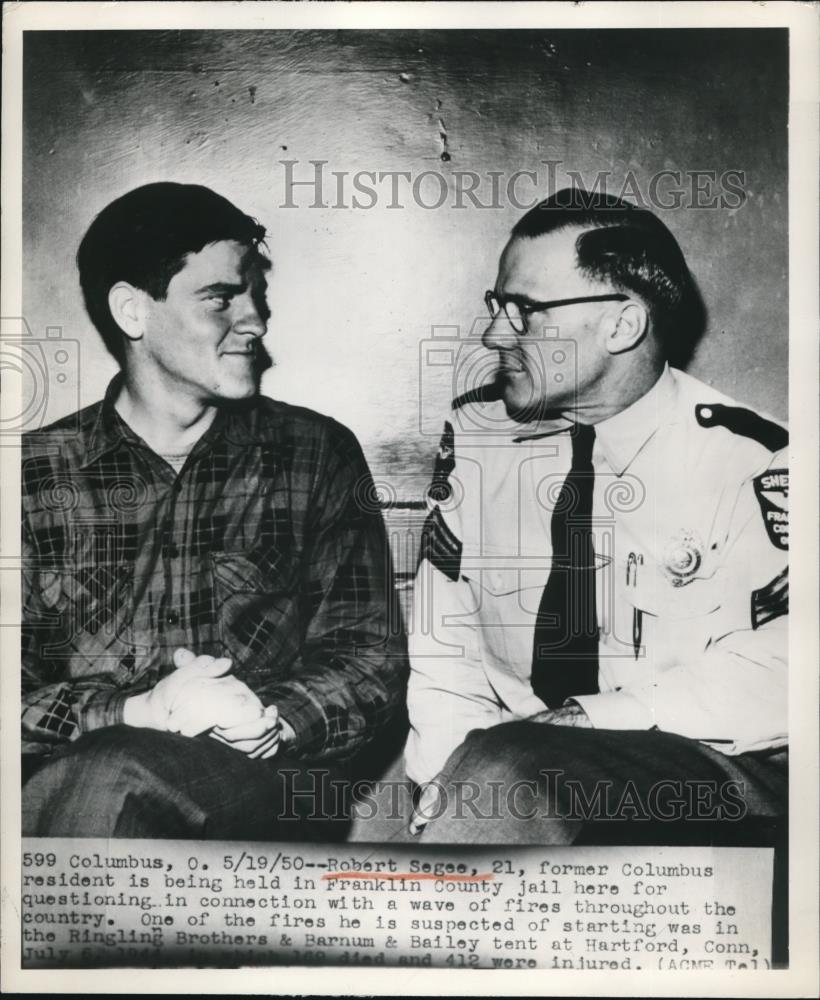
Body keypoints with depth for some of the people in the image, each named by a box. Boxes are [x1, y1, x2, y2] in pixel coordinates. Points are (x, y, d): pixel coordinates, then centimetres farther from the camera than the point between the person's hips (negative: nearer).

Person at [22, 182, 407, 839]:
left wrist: (272, 718, -17)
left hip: (272, 782, -1)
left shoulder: (318, 456, 7)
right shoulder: (36, 471, 7)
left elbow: (373, 661, 3)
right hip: (71, 776, 1)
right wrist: (135, 713, -17)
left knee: (110, 780, -31)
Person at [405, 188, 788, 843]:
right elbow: (442, 631, 1)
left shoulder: (749, 463, -10)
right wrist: (453, 766, -14)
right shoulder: (477, 432, 2)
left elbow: (764, 687, -15)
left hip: (709, 782, -4)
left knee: (506, 774, -29)